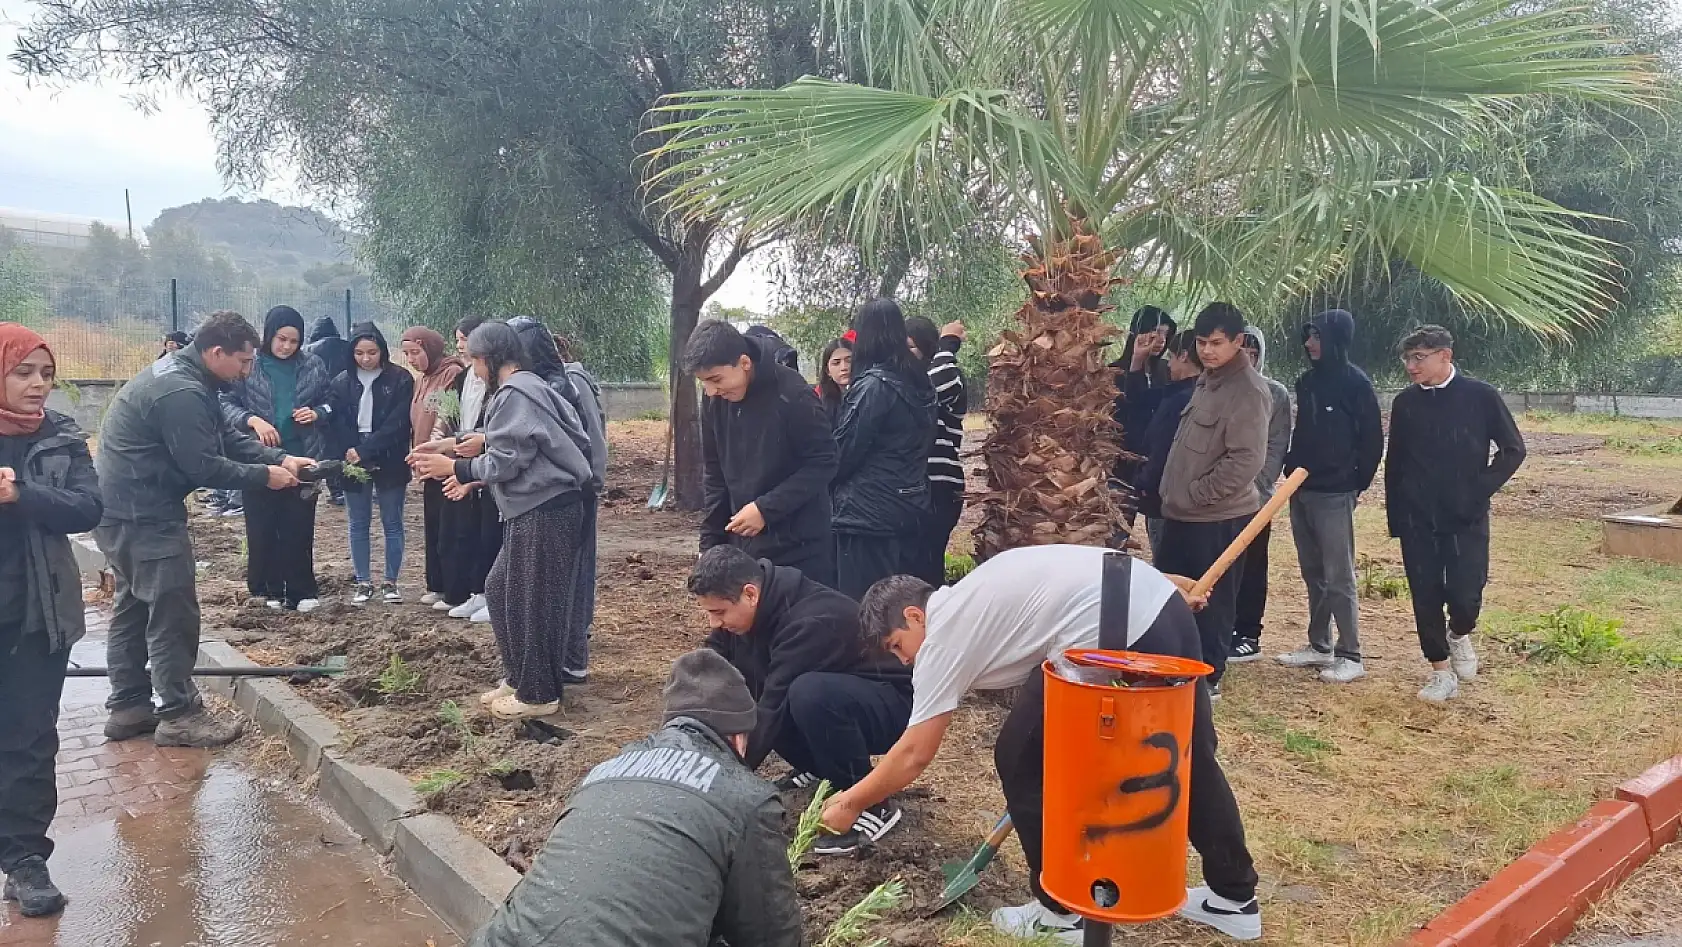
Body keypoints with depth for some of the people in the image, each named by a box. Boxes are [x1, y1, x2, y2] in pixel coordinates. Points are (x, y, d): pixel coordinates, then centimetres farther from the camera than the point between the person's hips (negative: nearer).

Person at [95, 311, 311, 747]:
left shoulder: (184, 376, 10)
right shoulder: (181, 392, -25)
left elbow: (227, 437, 12)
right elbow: (202, 466, -24)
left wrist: (280, 458, 1)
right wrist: (264, 476, -13)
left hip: (127, 509, 11)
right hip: (143, 514, -11)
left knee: (135, 606, 17)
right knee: (173, 612, -4)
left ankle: (128, 706, 26)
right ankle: (179, 715, 4)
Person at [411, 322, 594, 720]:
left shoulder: (514, 394, -15)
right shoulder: (528, 388, 16)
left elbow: (507, 461, -16)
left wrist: (453, 467, -5)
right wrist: (471, 476, 16)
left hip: (545, 510, -10)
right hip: (537, 507, 10)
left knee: (532, 600, 1)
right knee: (501, 590, 17)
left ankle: (538, 693, 14)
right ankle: (520, 677, 28)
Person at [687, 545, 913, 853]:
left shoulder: (811, 621, -32)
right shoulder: (749, 609, -8)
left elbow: (775, 705, -33)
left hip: (892, 707, -8)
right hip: (828, 701, 8)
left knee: (809, 693, -37)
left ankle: (871, 806, -18)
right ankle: (818, 767, 10)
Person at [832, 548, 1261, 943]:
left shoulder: (942, 638, 2)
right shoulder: (970, 599, 25)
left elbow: (914, 755, 4)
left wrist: (851, 803, 16)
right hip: (1166, 604, 10)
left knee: (1020, 761, 9)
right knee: (1190, 758, 24)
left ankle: (1063, 912, 20)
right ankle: (1234, 898, 40)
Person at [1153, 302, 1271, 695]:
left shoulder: (1248, 390, -17)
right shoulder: (1207, 379, 12)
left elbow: (1247, 460, -24)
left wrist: (1194, 494, -18)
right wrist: (1177, 493, 14)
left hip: (1219, 517, -9)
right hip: (1183, 512, 9)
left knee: (1212, 601, 4)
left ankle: (1208, 677, 18)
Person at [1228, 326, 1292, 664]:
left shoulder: (1275, 393, 1)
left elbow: (1277, 446, -3)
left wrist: (1258, 483, -12)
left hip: (1256, 494, -2)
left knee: (1251, 566, 4)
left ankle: (1249, 635, 10)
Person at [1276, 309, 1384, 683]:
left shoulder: (1356, 383, -9)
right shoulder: (1307, 381, 10)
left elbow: (1373, 439, -6)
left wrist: (1357, 483, -3)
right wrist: (1292, 470, 10)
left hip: (1334, 494, -7)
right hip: (1301, 490, 7)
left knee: (1339, 578, -4)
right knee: (1313, 575, 14)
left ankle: (1351, 656, 4)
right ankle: (1319, 646, 23)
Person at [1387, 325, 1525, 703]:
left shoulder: (1480, 396, -6)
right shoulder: (1405, 403, 2)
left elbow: (1513, 449, 1)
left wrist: (1480, 489, -8)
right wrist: (1396, 518, 6)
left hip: (1467, 518, -2)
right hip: (1418, 520, 2)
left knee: (1465, 595, -7)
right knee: (1426, 598, 4)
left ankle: (1459, 634, 27)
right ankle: (1441, 671, 20)